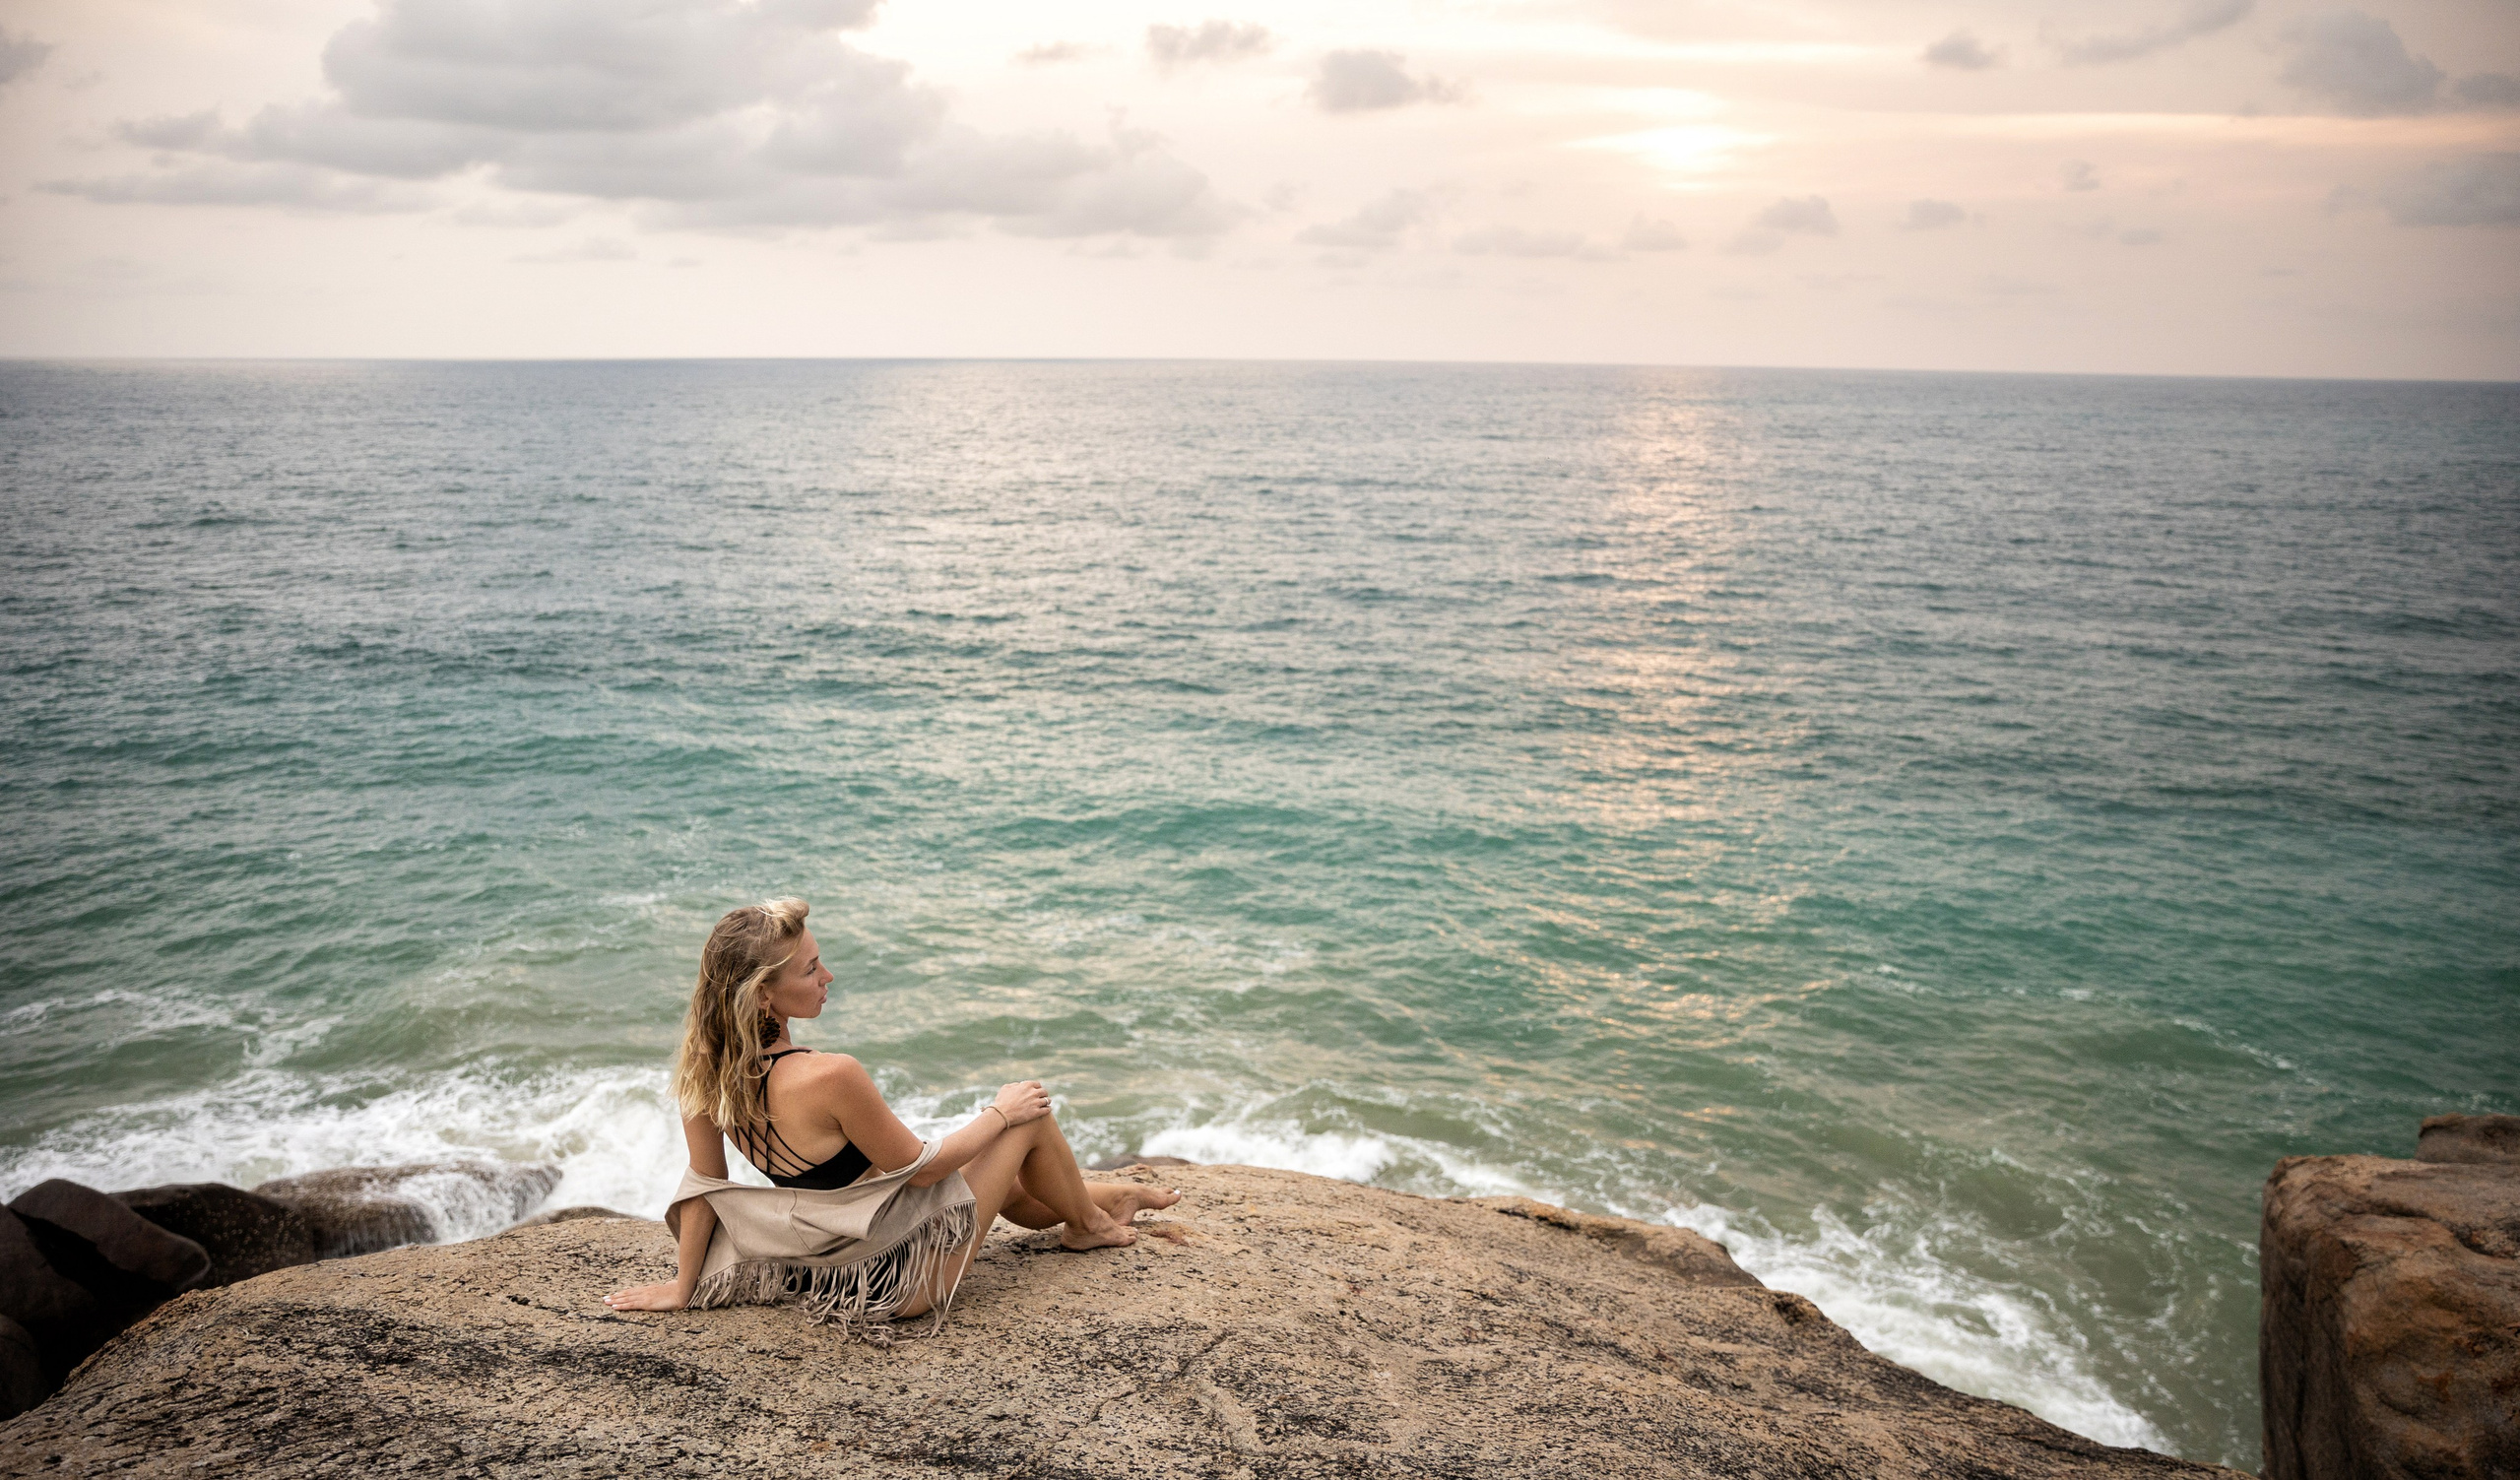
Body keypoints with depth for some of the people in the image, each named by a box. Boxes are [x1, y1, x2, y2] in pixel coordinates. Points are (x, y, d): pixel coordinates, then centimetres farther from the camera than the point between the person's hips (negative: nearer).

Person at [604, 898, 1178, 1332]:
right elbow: (919, 1167, -21)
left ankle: (1110, 1196, 55)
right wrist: (1000, 1112, -5)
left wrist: (683, 1285, 12)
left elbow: (704, 1182, -1)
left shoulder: (709, 1065, -13)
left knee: (1007, 1182, 29)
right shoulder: (830, 1077, -35)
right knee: (1032, 1113, 9)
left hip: (827, 1275, 8)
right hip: (899, 1279, -7)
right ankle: (1090, 1225, 36)